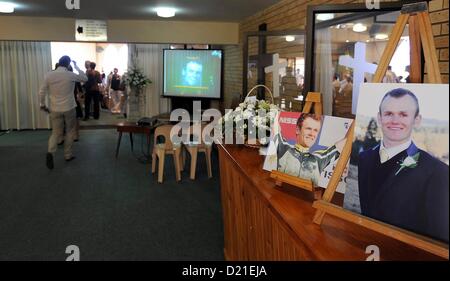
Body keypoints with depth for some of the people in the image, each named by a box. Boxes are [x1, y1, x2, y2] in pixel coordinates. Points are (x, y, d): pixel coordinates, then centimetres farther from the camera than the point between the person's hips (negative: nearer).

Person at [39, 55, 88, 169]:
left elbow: (42, 92, -1)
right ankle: (68, 155, 18)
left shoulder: (49, 75, -4)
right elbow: (85, 78, 5)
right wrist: (76, 67, 10)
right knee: (70, 131, 14)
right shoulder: (70, 75, -11)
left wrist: (42, 105, 12)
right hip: (69, 108, -2)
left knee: (56, 132, 10)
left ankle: (50, 152, -13)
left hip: (55, 109, 2)